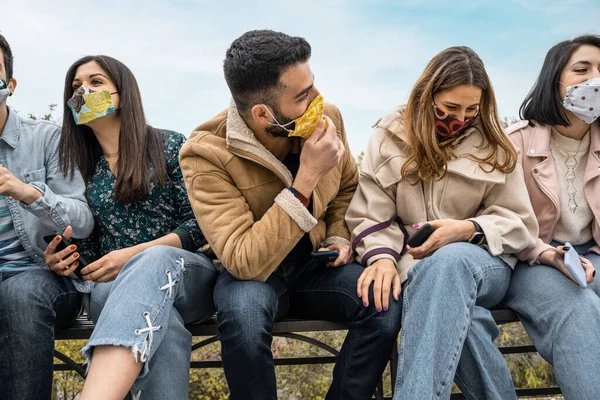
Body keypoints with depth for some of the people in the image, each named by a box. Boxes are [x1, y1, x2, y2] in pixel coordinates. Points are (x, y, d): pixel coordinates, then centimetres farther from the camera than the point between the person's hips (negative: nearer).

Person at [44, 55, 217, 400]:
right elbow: (90, 242, 19)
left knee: (154, 260, -41)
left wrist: (134, 255, -15)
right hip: (114, 285, 2)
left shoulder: (169, 145, 4)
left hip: (186, 274, -2)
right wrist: (68, 259, -6)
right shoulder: (81, 167, 16)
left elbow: (199, 224, -3)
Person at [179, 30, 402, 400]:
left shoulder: (327, 118, -10)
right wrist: (307, 177, -36)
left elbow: (348, 187, 13)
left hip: (317, 265, 4)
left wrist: (339, 237, -3)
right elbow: (244, 262, -33)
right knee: (244, 310, -38)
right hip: (250, 274, -4)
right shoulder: (207, 155, -25)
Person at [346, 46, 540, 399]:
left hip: (483, 262, 1)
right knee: (456, 317, -38)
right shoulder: (389, 138, 6)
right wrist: (382, 256, -20)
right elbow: (370, 214, 3)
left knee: (450, 261, -40)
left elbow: (520, 223, 7)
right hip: (417, 265, 0)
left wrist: (467, 230, -14)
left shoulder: (494, 147, 7)